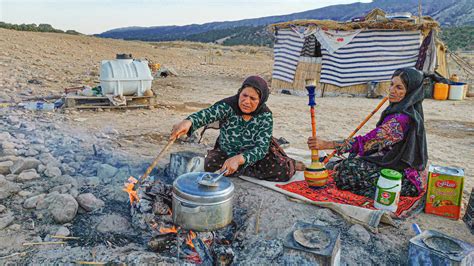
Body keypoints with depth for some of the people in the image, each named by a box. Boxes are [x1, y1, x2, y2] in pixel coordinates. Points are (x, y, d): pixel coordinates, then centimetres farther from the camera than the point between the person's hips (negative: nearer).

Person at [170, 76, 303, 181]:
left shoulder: (265, 116, -21)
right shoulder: (228, 105, -22)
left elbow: (261, 147, -29)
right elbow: (208, 114, -42)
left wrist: (239, 159, -47)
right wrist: (188, 122, -64)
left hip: (255, 154, -1)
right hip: (227, 152, 1)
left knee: (283, 171, -23)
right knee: (211, 164, -28)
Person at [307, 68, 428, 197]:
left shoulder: (402, 118, -27)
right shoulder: (409, 111, 4)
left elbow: (368, 141, -31)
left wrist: (326, 144, -33)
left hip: (408, 180, -9)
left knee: (346, 171, -15)